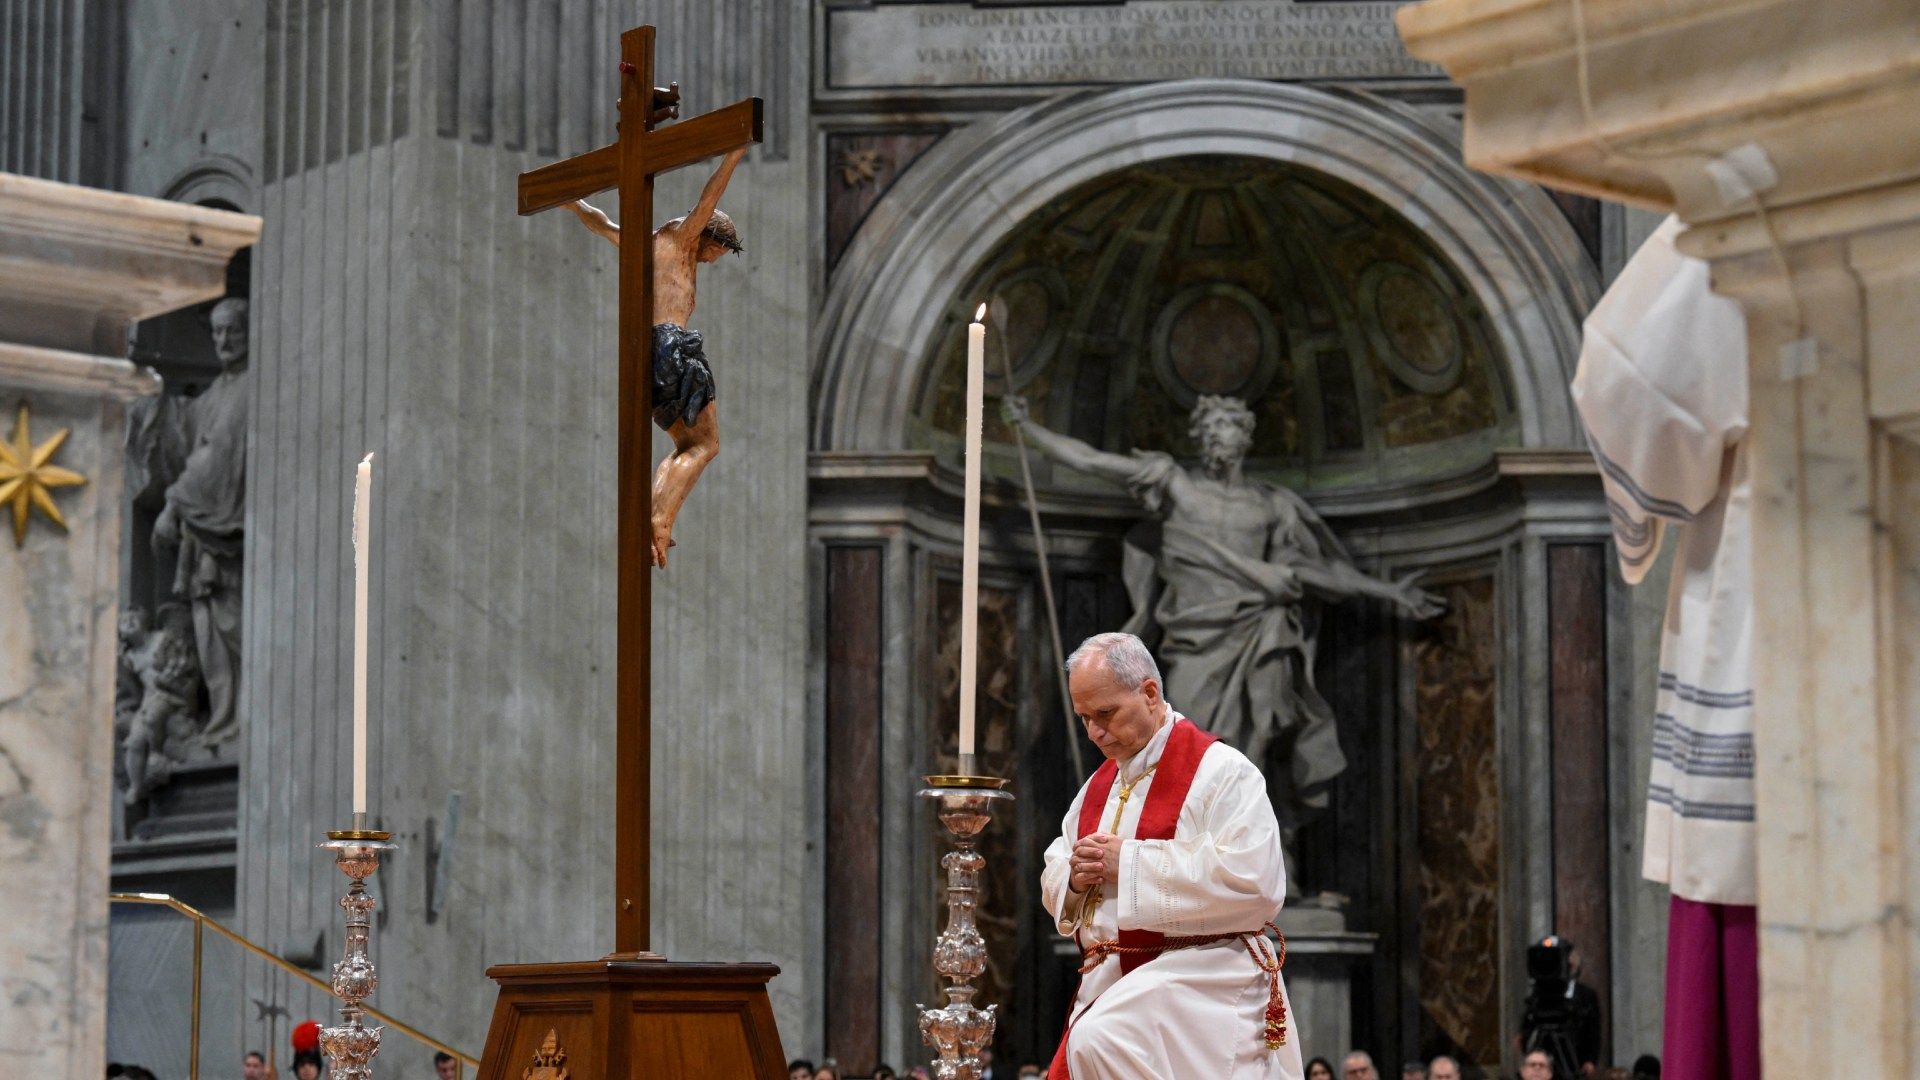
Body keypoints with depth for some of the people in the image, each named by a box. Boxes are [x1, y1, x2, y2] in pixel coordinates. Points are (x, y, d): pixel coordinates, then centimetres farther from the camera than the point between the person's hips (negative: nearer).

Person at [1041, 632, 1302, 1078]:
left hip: (1202, 974, -8)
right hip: (1111, 987, 8)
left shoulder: (1220, 770, -7)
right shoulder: (1099, 786, 18)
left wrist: (1131, 863, -16)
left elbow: (1256, 881, -20)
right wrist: (1075, 879, -3)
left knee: (1099, 1043, -32)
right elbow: (1053, 878, 23)